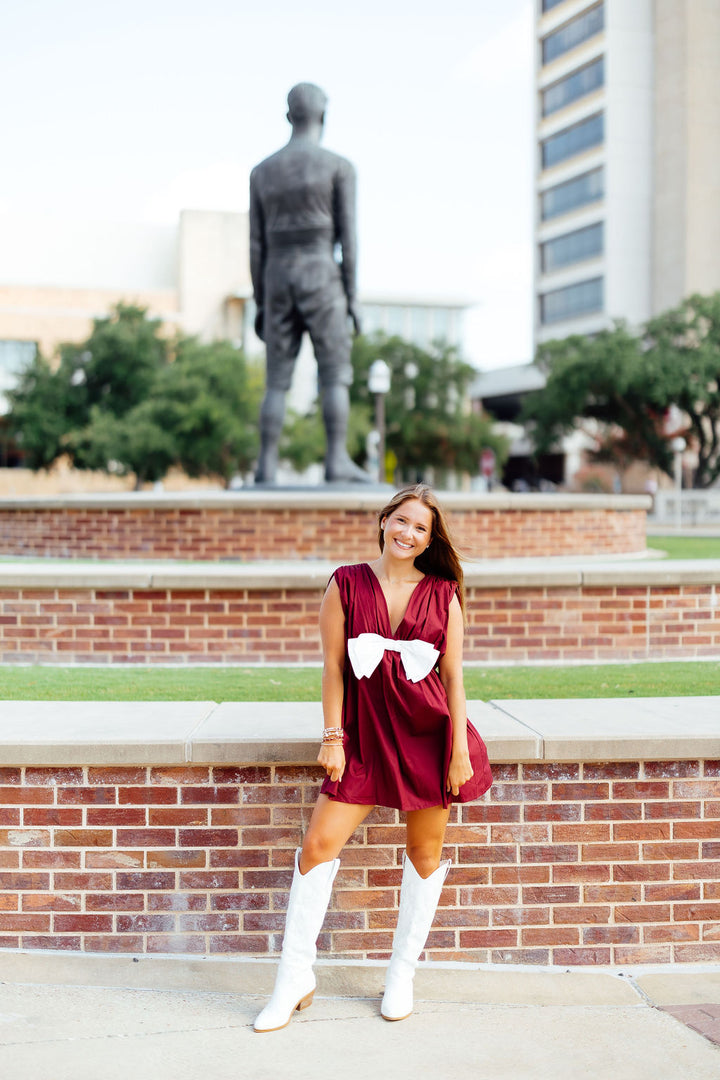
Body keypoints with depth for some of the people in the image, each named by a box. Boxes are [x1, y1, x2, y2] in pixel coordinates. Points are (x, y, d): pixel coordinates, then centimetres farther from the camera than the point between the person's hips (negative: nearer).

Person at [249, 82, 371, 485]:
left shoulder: (262, 171, 12)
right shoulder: (339, 166, 0)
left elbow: (258, 245, 10)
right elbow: (347, 236, -5)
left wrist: (261, 305, 13)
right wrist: (352, 298, -2)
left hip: (279, 283, 4)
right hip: (321, 281, -4)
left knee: (278, 381, 5)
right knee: (336, 374, -1)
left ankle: (267, 467, -3)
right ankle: (338, 461, -9)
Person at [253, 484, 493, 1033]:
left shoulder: (442, 592, 1)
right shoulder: (346, 584, 1)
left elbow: (454, 676, 1)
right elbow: (334, 665, 1)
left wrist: (459, 751, -3)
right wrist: (332, 737, -3)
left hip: (429, 733, 1)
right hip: (365, 732, 0)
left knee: (425, 854, 8)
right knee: (319, 844, -6)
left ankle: (402, 973, 27)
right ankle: (295, 977, 8)